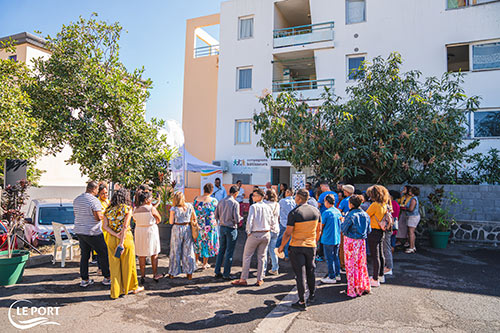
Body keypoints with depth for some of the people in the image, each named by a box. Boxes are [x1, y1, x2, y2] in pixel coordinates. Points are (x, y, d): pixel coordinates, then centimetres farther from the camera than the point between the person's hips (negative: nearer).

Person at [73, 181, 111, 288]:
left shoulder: (76, 199, 9)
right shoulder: (94, 200, -17)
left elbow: (76, 215, 18)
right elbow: (98, 217, -19)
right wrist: (103, 214, 0)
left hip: (79, 231, 7)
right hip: (92, 232, -7)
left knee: (84, 255, 14)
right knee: (103, 254, 5)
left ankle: (84, 280, 17)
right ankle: (107, 278, 13)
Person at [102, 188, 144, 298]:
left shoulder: (108, 209, 6)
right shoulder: (127, 209, -6)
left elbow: (105, 226, -3)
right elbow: (125, 226, -14)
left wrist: (115, 235, -10)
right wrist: (121, 243, -14)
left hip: (112, 239, 4)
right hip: (126, 238, -3)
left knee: (114, 266, 11)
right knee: (128, 265, 11)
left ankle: (116, 292, 17)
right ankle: (133, 287, 26)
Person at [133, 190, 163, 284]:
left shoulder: (135, 209, 0)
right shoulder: (151, 208, -14)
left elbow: (135, 220, 12)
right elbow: (159, 219, -3)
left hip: (139, 231, 4)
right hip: (151, 231, -4)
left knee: (141, 255, 11)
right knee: (154, 254, 10)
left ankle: (143, 276, 17)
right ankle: (155, 275, 17)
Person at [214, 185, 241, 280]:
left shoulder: (221, 202, 2)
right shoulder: (235, 203, -14)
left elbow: (216, 216, 8)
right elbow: (237, 219, -16)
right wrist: (240, 218, 5)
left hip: (222, 228, 6)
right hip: (231, 229, -6)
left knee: (221, 250, 17)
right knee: (229, 252, 4)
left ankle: (217, 272, 22)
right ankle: (226, 274, 11)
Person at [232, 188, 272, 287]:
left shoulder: (253, 206, -11)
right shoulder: (268, 207, 3)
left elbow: (249, 221, -16)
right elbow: (271, 221, 8)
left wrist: (248, 232, -3)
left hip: (255, 234, -5)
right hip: (266, 234, 5)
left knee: (247, 256, 7)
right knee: (261, 257, 13)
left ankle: (243, 279, 12)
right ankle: (260, 280, 17)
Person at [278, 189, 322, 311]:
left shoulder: (294, 213, -15)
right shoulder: (316, 211, 0)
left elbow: (288, 233, -14)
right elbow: (319, 230, 9)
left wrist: (282, 246, -1)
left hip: (296, 247, -4)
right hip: (311, 246, 5)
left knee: (300, 273, 3)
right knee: (310, 271, 21)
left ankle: (302, 302, 9)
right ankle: (312, 295, 36)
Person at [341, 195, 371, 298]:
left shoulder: (351, 215, -18)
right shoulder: (365, 215, 2)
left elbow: (343, 229, -12)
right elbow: (369, 230, 8)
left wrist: (343, 222, 5)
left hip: (351, 242, -6)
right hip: (361, 242, 6)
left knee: (351, 265, 4)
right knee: (361, 264, 17)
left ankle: (353, 290, 11)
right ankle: (363, 287, 26)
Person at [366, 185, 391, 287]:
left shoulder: (375, 205, -19)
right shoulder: (385, 205, 6)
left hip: (374, 232, -8)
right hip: (381, 232, 8)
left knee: (375, 256, -2)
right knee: (380, 255, 18)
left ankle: (375, 280, 6)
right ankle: (381, 276, 32)